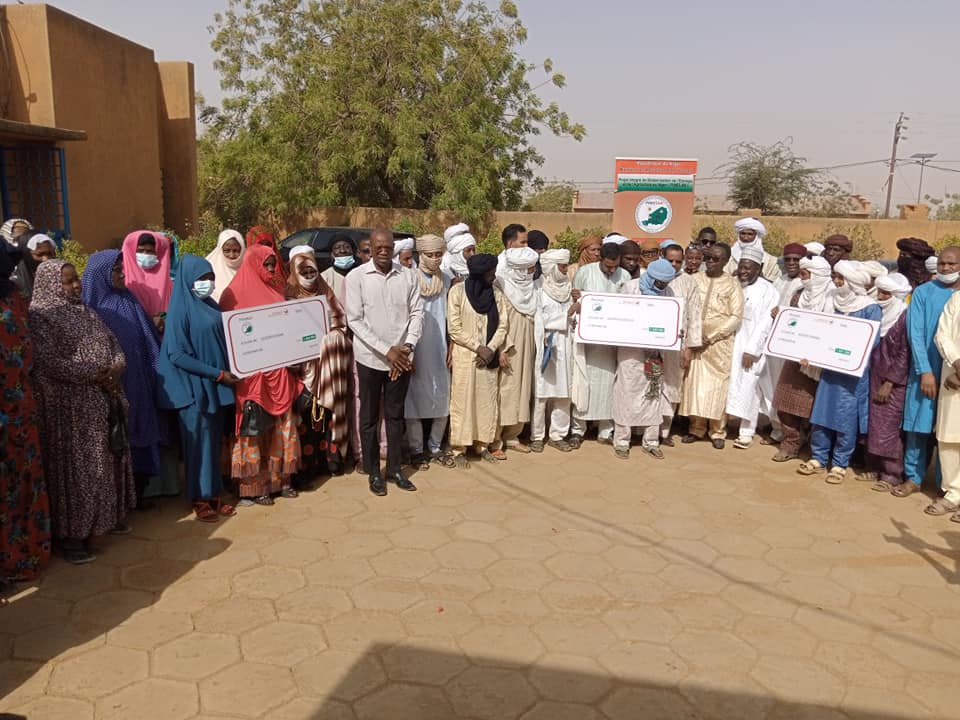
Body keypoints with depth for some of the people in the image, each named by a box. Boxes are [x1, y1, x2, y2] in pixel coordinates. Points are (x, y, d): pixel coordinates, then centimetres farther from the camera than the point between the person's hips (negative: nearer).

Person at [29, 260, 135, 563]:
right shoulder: (39, 316, -10)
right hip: (68, 408, -7)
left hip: (102, 403, 7)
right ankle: (73, 534, 7)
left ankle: (106, 518, 27)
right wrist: (94, 375, -18)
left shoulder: (85, 312, 14)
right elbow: (49, 362, -21)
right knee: (74, 467, -2)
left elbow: (114, 344, 13)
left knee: (105, 463, 13)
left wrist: (115, 368, -8)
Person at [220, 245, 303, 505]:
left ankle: (280, 479, 19)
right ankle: (253, 486, 6)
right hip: (251, 374, -6)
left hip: (279, 374, 6)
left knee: (282, 428, 9)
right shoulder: (236, 294, -4)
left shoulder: (276, 291, 15)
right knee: (254, 432, -2)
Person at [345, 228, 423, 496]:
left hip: (401, 358, 2)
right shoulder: (356, 277, -6)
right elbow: (354, 320, -9)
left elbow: (417, 313, 2)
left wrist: (407, 347, -12)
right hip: (370, 358, -2)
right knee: (369, 416, 8)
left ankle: (394, 468, 25)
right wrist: (386, 350, -15)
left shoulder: (408, 276, 1)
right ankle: (373, 472, 20)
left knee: (395, 414, 12)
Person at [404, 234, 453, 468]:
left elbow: (449, 317, 12)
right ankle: (416, 449, 15)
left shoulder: (446, 281, 7)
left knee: (442, 399, 7)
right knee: (415, 399, 2)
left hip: (440, 349, 4)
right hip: (416, 350, -4)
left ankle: (435, 447, 22)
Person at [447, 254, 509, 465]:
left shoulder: (497, 294, 4)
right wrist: (478, 348, -13)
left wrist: (491, 349, -11)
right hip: (464, 356, -4)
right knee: (463, 401, 0)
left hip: (489, 358, 4)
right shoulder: (458, 291, -7)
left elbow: (502, 326, 4)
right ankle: (459, 449, 8)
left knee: (488, 401, 7)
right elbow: (454, 328, -10)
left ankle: (483, 444, 20)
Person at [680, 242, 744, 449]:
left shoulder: (732, 284, 1)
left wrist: (712, 337, -11)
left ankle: (718, 431, 10)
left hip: (720, 342, -2)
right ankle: (696, 428, 14)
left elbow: (736, 316, -4)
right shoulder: (695, 280, 6)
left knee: (718, 385, 0)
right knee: (694, 384, 3)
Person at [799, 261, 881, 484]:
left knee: (845, 418, 1)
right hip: (829, 367, 6)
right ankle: (818, 458, 17)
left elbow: (872, 342, -11)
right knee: (821, 412, 7)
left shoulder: (870, 309, -7)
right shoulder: (836, 303, 11)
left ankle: (840, 464, 12)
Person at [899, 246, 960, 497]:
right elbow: (915, 334, -4)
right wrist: (925, 371, -12)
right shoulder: (923, 292, 1)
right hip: (926, 370, -1)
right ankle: (913, 477, 14)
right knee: (919, 425, 3)